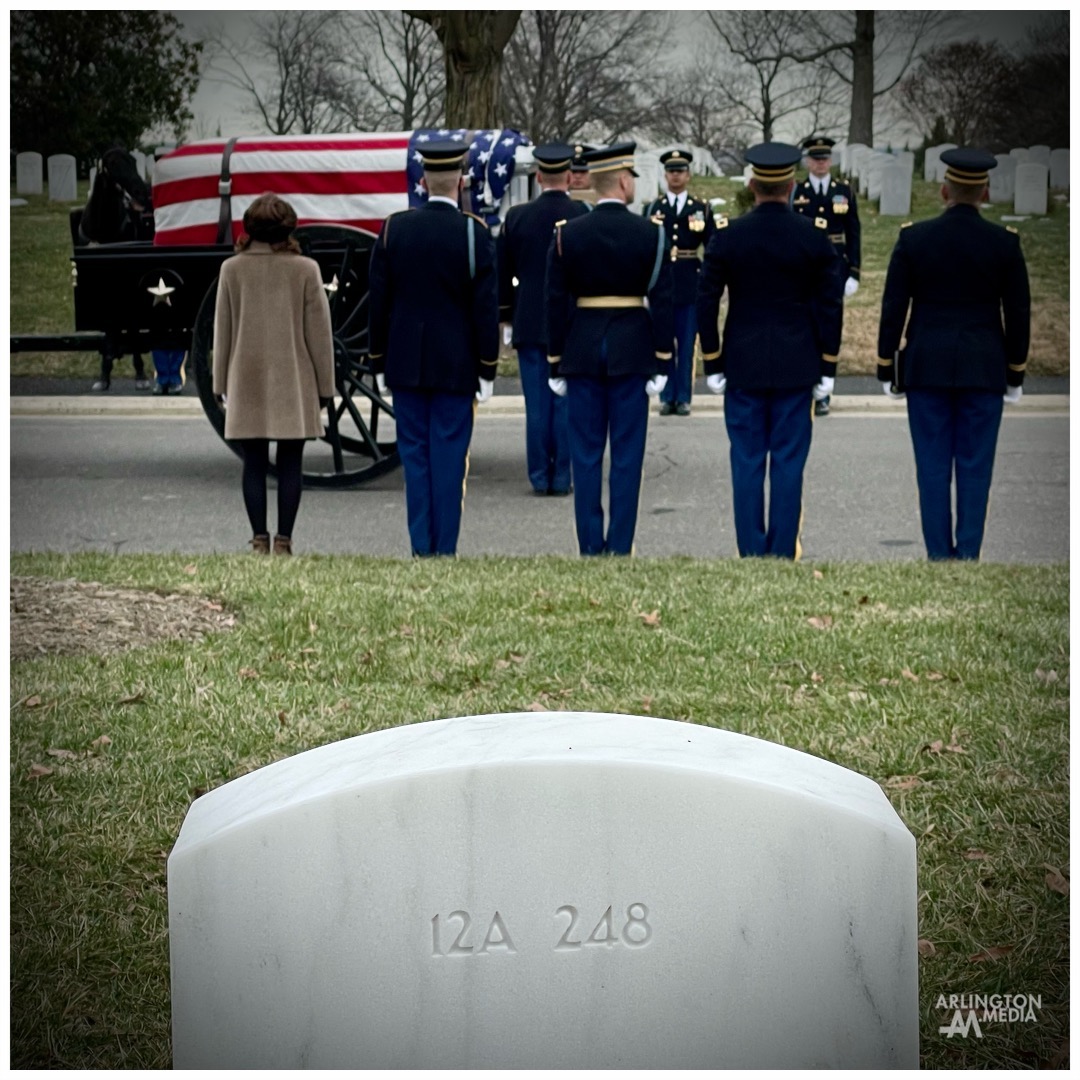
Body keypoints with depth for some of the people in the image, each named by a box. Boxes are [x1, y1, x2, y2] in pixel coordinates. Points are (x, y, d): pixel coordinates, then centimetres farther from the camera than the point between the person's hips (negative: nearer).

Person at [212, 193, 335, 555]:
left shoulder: (232, 269, 0)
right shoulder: (305, 269, -4)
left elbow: (222, 331, 4)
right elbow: (319, 332, -2)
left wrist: (221, 385, 12)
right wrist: (324, 386, 6)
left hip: (247, 382, 1)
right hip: (294, 383, -1)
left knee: (254, 464, 6)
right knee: (290, 464, 4)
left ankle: (259, 539, 4)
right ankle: (283, 539, 3)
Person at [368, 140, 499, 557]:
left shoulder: (394, 228, -1)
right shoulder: (475, 233, -8)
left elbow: (377, 301, 3)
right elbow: (486, 307, -7)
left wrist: (379, 363, 11)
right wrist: (486, 369, 0)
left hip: (406, 364, 2)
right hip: (456, 366, -2)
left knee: (414, 453, 8)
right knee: (449, 456, 2)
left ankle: (420, 549, 8)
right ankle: (445, 550, 3)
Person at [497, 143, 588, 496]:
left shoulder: (517, 216, -1)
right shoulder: (583, 216, -7)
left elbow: (502, 273, 5)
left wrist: (507, 316, 15)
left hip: (530, 324, 2)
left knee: (537, 403, 5)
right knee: (567, 401, 3)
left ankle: (540, 476, 8)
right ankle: (562, 476, 5)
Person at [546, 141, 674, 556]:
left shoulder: (567, 234, -2)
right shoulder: (650, 234, -5)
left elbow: (556, 303, -1)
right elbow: (662, 301, -6)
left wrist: (556, 363, 5)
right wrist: (662, 362, 0)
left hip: (582, 351, 1)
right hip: (632, 351, -1)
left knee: (586, 455, 6)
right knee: (627, 455, 4)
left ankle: (591, 548, 8)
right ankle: (620, 547, 4)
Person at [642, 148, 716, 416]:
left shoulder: (701, 209, 7)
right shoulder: (653, 208, 7)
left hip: (690, 283, 0)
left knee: (687, 343, 2)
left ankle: (683, 398, 7)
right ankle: (667, 397, 9)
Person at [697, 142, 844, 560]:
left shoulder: (727, 237, -4)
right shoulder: (814, 239, -4)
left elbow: (706, 302, -2)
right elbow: (830, 305, -1)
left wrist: (712, 363, 5)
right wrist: (827, 366, 7)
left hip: (743, 367, 0)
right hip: (796, 368, 0)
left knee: (747, 462, 5)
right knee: (788, 462, 4)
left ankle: (751, 554, 7)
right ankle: (783, 553, 5)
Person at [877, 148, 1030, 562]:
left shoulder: (913, 238, -5)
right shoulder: (1005, 243, -4)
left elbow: (893, 308, -3)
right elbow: (1018, 314, -1)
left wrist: (887, 369, 6)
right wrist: (1015, 374, 10)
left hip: (926, 368, 0)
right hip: (985, 370, 0)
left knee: (933, 466, 5)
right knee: (975, 466, 5)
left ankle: (938, 555, 6)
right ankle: (968, 554, 5)